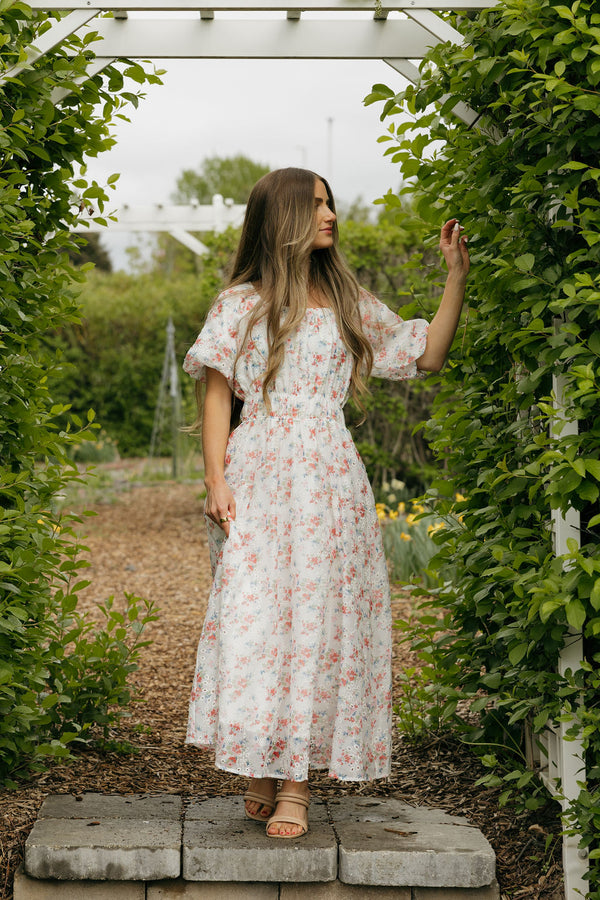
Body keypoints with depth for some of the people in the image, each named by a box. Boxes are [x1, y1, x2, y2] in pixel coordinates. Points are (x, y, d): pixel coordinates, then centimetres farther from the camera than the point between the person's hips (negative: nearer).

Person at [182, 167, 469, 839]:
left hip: (329, 479, 2)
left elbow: (429, 355, 19)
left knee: (319, 617, -4)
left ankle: (296, 785, -1)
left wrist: (457, 274, 13)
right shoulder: (241, 304, 8)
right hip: (258, 480, -2)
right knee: (253, 618, -10)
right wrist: (215, 479, -9)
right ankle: (261, 772, 2)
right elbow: (215, 397, 3)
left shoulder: (349, 304, 16)